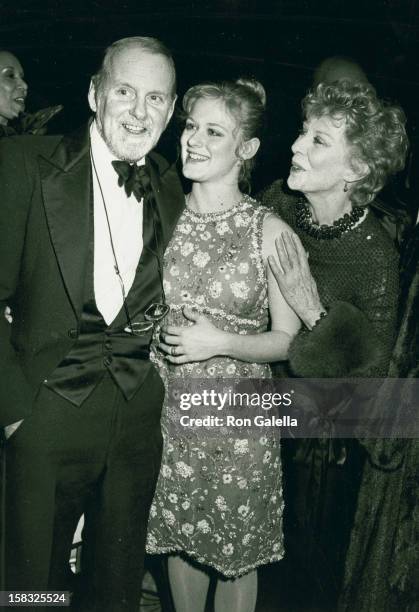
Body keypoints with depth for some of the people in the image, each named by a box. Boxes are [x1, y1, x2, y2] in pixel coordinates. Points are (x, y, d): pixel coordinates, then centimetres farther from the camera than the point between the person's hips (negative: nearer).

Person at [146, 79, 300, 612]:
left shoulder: (270, 232, -10)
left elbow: (289, 339, -5)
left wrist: (222, 343, -18)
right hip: (168, 409, 3)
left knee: (236, 555, 13)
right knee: (180, 538, 20)